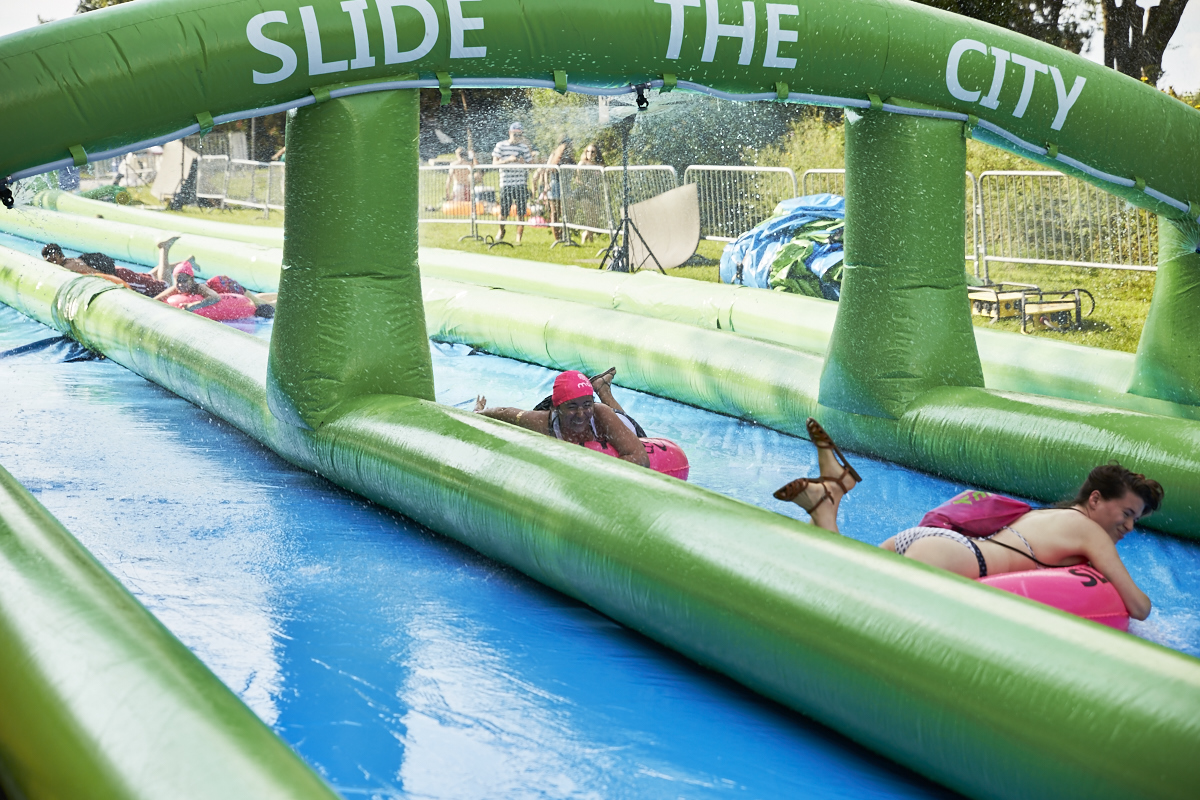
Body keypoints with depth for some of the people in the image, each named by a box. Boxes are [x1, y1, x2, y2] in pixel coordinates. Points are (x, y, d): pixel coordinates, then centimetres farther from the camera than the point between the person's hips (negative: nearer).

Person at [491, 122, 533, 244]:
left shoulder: (524, 147, 9)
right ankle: (501, 231, 31)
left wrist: (524, 162, -10)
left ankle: (518, 238, 2)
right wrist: (508, 160, -16)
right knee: (503, 213, 2)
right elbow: (495, 163, -1)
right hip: (506, 184, -1)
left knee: (521, 214, -5)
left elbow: (531, 165, 11)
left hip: (521, 184, 1)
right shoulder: (500, 146, 5)